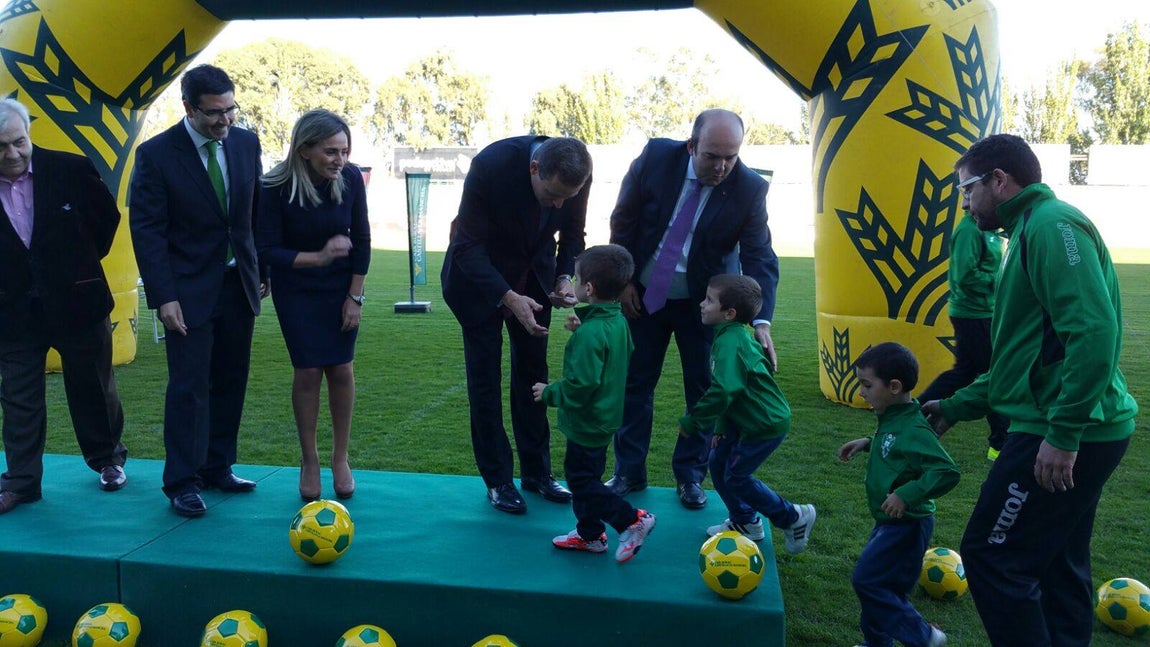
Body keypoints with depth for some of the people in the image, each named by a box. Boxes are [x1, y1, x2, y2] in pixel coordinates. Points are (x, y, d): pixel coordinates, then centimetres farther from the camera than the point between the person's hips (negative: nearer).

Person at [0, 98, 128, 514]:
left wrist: (84, 263, 6)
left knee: (93, 388, 13)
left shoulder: (70, 169, -9)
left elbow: (107, 216, 5)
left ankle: (107, 459, 33)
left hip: (77, 300, -1)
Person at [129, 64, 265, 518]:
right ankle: (182, 482, 10)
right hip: (189, 289, -4)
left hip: (238, 285, 5)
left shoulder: (246, 143, 2)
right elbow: (146, 230, -9)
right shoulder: (156, 154, -9)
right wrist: (164, 297, -14)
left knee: (231, 383, 10)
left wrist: (264, 270, 6)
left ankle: (217, 467, 24)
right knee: (189, 386, -1)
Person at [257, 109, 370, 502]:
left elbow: (361, 239, -6)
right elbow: (267, 250, -17)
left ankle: (341, 458, 17)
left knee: (340, 368, 1)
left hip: (340, 287, 2)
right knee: (307, 371, -2)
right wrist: (318, 257, -30)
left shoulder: (350, 178, -16)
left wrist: (355, 296, -6)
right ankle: (309, 461, 16)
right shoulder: (277, 187, -22)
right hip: (295, 290, -2)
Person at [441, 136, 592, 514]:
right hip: (479, 276, -4)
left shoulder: (577, 176, -20)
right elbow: (468, 248, -27)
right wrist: (509, 298, -39)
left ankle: (536, 472, 21)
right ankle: (497, 479, 12)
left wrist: (565, 277, -18)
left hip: (534, 277, 4)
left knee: (533, 372, 9)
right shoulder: (491, 166, -33)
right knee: (485, 377, 0)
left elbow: (572, 234, 0)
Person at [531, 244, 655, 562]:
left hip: (587, 423, -10)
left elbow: (581, 384, -31)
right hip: (606, 416, 10)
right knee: (583, 476, 21)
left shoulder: (590, 333, -28)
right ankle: (589, 534, 32)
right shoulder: (618, 321, 1)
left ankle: (632, 520, 9)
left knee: (582, 481, 5)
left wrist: (550, 393, -14)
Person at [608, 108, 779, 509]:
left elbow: (759, 258, -18)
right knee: (634, 384, 8)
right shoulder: (656, 157, -16)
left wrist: (761, 321, -31)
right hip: (643, 295, 1)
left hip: (703, 303, -1)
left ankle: (690, 476, 25)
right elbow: (623, 220, -4)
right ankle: (628, 472, 23)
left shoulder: (750, 189, -18)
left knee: (703, 389, 7)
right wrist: (623, 281, -6)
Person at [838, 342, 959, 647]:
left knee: (867, 579, -6)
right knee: (882, 583, 17)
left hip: (906, 525, -9)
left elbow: (947, 472, -31)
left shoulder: (914, 430, -26)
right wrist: (867, 442, 10)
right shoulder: (893, 419, 2)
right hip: (891, 522, 9)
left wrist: (907, 494, -34)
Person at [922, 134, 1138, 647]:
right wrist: (956, 407, 22)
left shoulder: (1051, 224, -13)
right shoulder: (1033, 227, 19)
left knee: (991, 557, -3)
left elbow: (1093, 331, -25)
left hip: (1064, 441, -10)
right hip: (1073, 437, 10)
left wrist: (1062, 432, -24)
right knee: (1057, 567, 18)